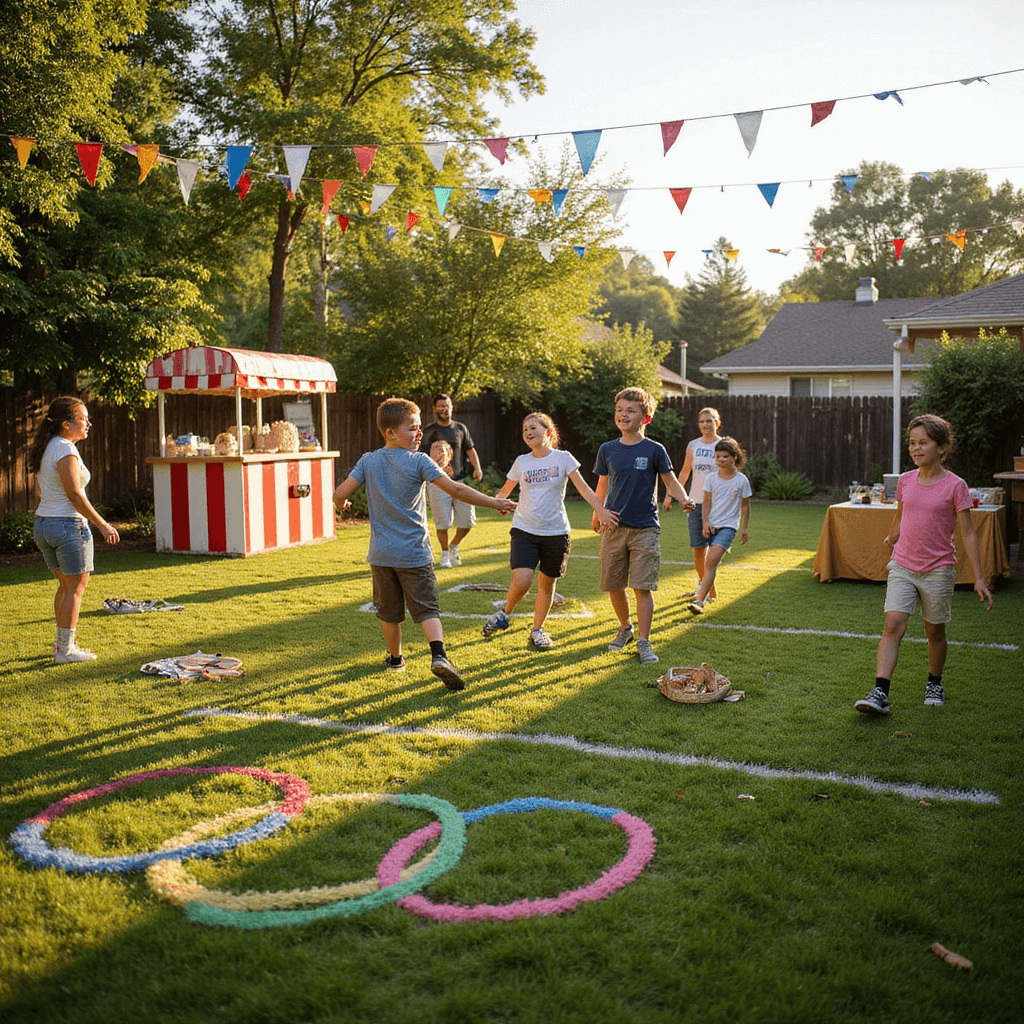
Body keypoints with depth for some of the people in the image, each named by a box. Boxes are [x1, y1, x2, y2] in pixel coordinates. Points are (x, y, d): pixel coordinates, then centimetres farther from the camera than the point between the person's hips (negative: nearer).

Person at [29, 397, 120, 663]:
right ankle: (65, 649, 5)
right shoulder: (65, 450, -17)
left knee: (65, 584, 19)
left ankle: (63, 643, 26)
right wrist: (103, 525, -15)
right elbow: (75, 494, -19)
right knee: (76, 587, 1)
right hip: (68, 524, -9)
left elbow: (39, 490, 18)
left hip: (42, 523, 9)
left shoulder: (45, 448, 12)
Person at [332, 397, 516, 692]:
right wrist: (494, 502, -11)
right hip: (414, 553, -4)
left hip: (381, 554, 4)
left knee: (389, 612, 17)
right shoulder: (418, 461, -11)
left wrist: (341, 505, 22)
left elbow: (340, 493, -3)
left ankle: (395, 658, 32)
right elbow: (455, 489, -16)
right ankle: (439, 654, -23)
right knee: (427, 608, -3)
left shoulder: (368, 461, 0)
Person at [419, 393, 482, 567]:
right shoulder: (429, 432, 3)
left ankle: (454, 546, 27)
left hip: (460, 480, 3)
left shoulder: (461, 428, 12)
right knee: (443, 522, -6)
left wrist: (477, 468, -4)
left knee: (467, 521, 0)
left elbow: (470, 449, 13)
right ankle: (445, 553, 17)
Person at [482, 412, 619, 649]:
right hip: (524, 530, 0)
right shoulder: (521, 462, 6)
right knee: (521, 581, -17)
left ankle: (538, 630, 28)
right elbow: (505, 490, 19)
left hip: (555, 532, 0)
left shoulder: (563, 458, -1)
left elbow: (583, 487, -6)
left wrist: (600, 510, -17)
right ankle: (504, 613, 12)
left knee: (547, 584, 9)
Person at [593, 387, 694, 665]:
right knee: (613, 585, 8)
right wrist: (597, 514, 22)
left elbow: (670, 481, 3)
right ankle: (625, 628, 32)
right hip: (614, 527, 3)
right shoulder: (607, 450, 6)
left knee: (643, 587, -7)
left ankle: (644, 642, 0)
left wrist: (684, 499, -16)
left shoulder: (654, 450, -2)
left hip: (645, 528, -3)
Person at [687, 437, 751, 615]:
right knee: (709, 563, 14)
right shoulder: (711, 478, 1)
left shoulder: (742, 480, -3)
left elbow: (745, 505, 7)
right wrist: (705, 523, -6)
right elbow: (706, 501, 4)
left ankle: (700, 600, -23)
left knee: (711, 561, -18)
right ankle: (710, 592, 38)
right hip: (711, 525, 4)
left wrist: (744, 528, 9)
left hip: (728, 525, -4)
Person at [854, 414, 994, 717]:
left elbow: (968, 534, -6)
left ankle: (935, 684, 34)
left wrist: (979, 578, -9)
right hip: (902, 566, 3)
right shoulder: (906, 481, 4)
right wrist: (891, 539, 38)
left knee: (934, 631, 10)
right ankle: (880, 694, -17)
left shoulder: (954, 486, -7)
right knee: (893, 624, -11)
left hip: (938, 569, -2)